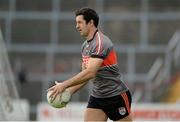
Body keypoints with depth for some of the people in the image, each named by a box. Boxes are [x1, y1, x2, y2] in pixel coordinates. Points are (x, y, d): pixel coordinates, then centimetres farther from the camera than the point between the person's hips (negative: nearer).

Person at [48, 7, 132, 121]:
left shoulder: (101, 42, -20)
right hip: (97, 97, 8)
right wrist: (69, 91, 2)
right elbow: (85, 74, 15)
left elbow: (90, 73, -29)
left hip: (116, 96, -8)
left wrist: (64, 85, -26)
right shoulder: (85, 45, 8)